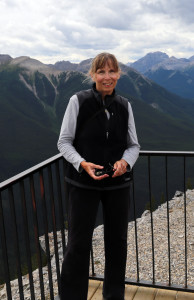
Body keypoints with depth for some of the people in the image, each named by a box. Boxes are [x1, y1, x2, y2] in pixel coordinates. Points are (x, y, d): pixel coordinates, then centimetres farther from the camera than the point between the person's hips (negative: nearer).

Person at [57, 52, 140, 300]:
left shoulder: (124, 106, 2)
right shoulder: (78, 101, -8)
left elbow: (134, 145, 8)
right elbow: (64, 142, -5)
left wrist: (125, 161, -13)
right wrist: (83, 164, -21)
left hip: (118, 183, 4)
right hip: (84, 184, -4)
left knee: (117, 241, 15)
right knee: (79, 244, 1)